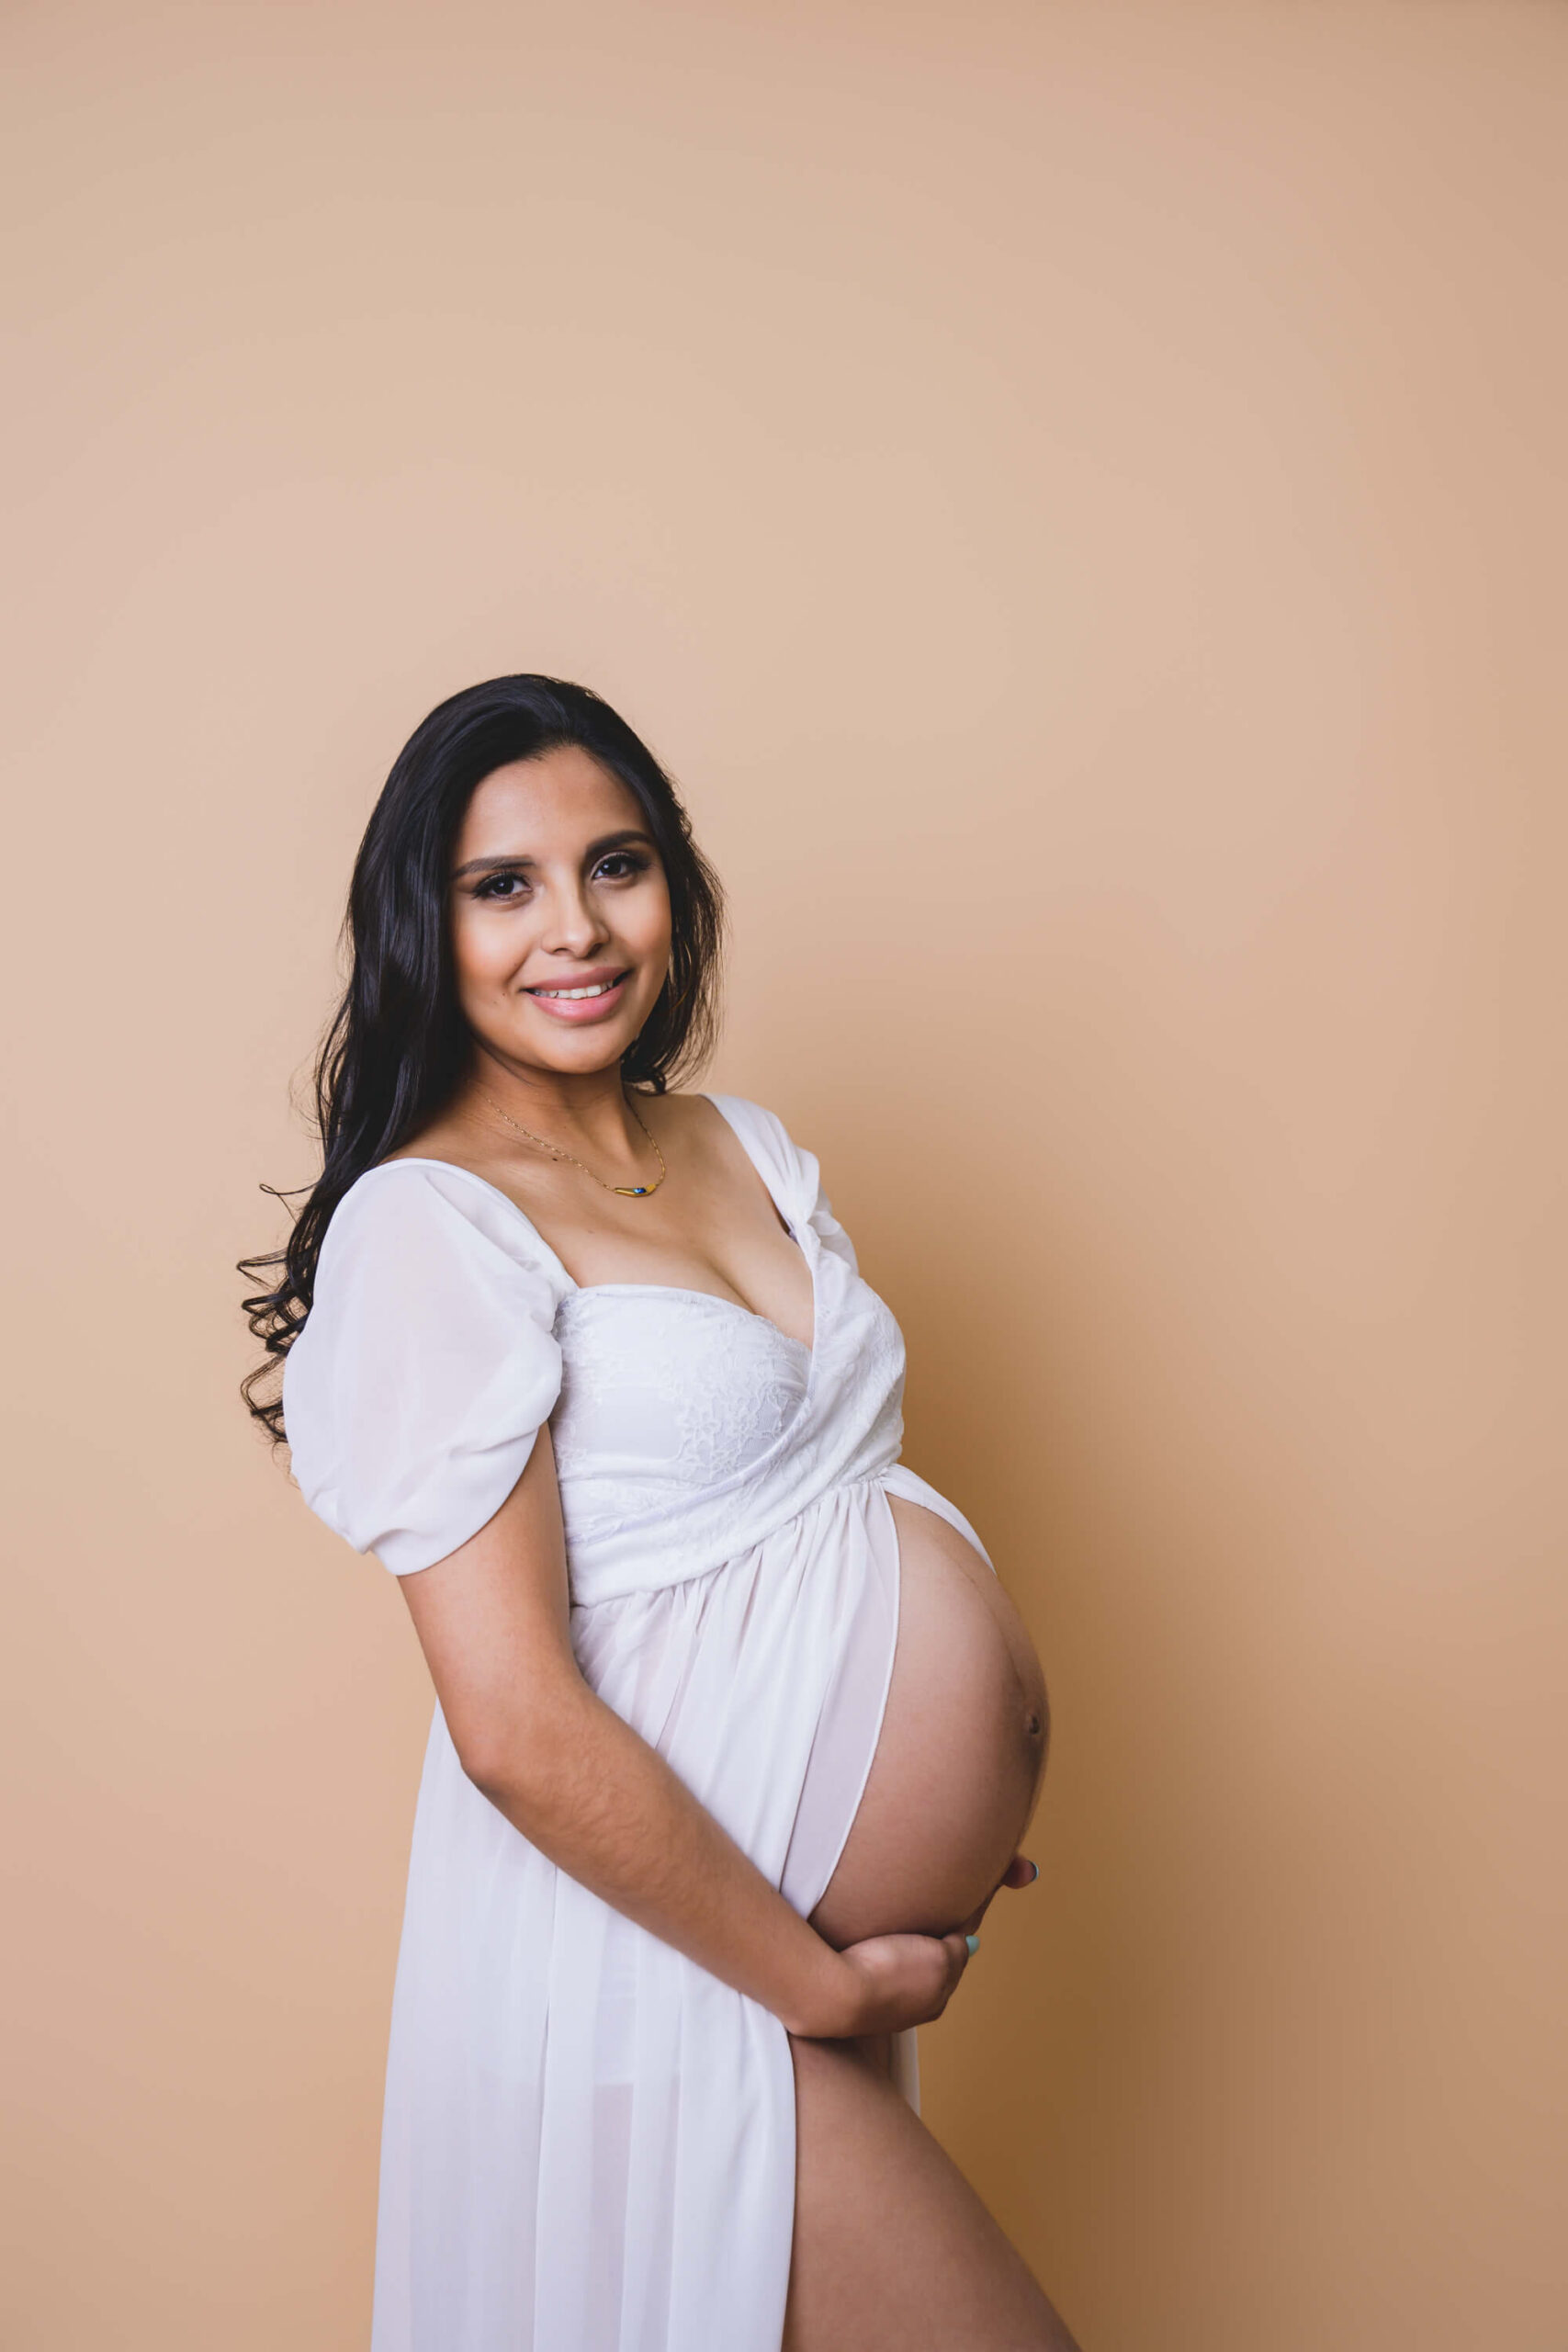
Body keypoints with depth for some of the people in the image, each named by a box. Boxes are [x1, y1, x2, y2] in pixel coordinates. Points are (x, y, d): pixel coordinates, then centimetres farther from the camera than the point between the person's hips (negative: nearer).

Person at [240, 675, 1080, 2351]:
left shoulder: (743, 1146, 6)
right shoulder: (428, 1224, -18)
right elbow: (520, 1728, -22)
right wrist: (817, 1981, -13)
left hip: (835, 1919, 7)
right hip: (660, 1936, -7)